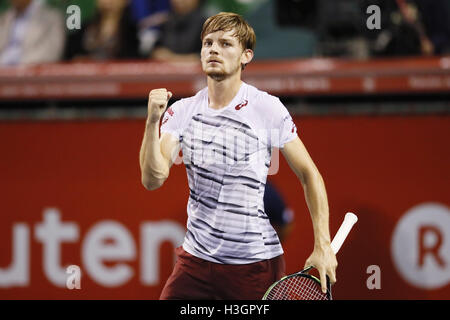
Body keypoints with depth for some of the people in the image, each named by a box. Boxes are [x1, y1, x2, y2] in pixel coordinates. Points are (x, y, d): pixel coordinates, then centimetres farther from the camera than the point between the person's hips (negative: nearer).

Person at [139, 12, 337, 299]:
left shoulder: (268, 109, -6)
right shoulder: (182, 111, 2)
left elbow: (309, 174, 0)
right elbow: (153, 179, -7)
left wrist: (323, 245, -8)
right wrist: (153, 121, -22)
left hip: (256, 265, -3)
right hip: (196, 261, 3)